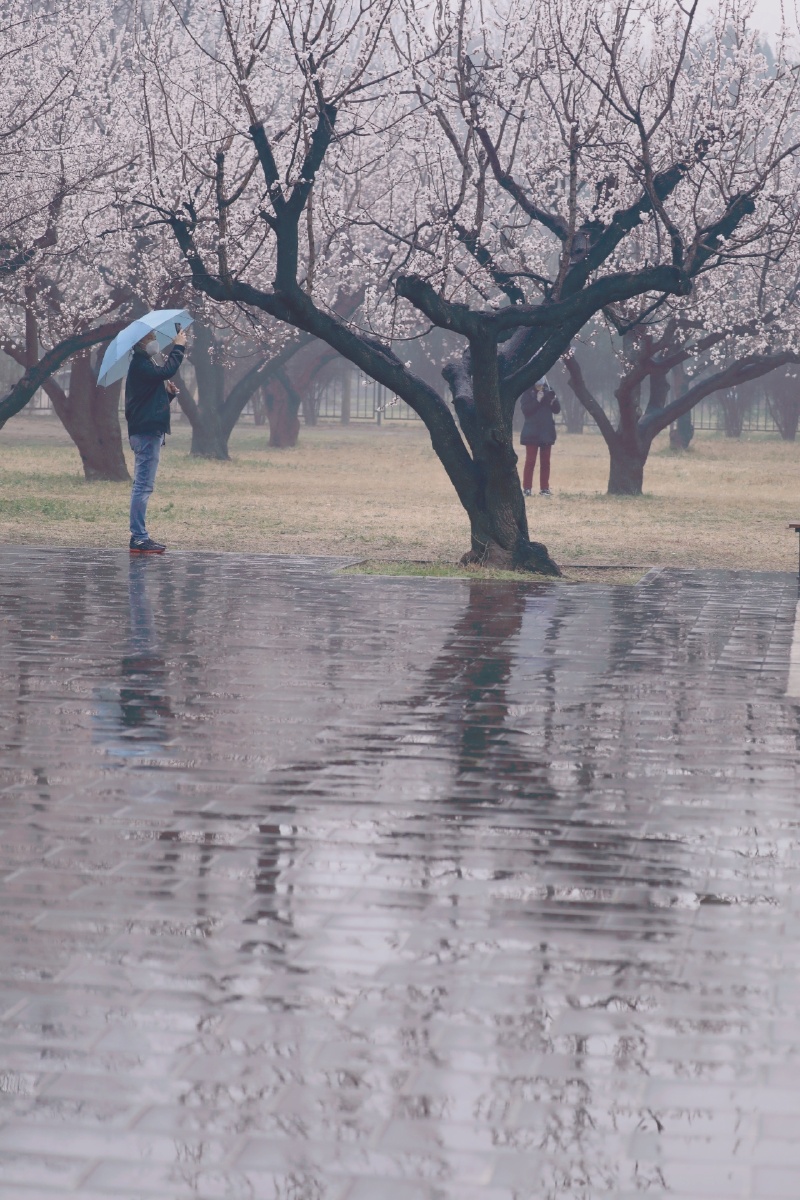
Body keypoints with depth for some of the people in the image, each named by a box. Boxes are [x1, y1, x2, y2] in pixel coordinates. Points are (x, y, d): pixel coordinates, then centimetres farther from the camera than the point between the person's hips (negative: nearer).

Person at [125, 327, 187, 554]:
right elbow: (166, 371, -29)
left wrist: (169, 392, 5)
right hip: (146, 433, -11)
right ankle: (139, 538, -12)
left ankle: (139, 537, 16)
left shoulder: (144, 365, 21)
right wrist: (178, 347, -18)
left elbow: (156, 401, 25)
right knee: (143, 486, -11)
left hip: (148, 431, 11)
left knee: (142, 486, 12)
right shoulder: (140, 366, -11)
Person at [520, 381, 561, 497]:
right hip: (532, 433, -4)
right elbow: (525, 410, -14)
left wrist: (553, 401, -12)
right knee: (530, 461, -4)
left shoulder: (548, 391, 7)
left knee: (545, 461, 6)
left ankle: (544, 488, 10)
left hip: (547, 432, 4)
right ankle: (526, 488, -1)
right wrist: (537, 400, -21)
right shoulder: (528, 393, -4)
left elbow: (557, 409, 7)